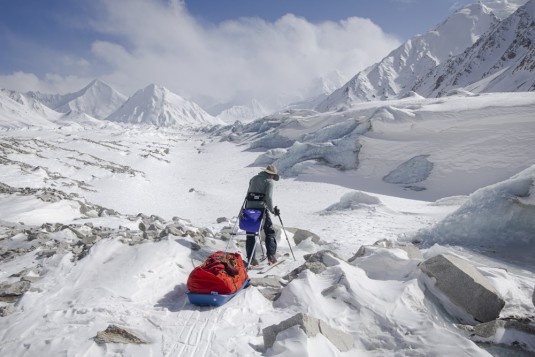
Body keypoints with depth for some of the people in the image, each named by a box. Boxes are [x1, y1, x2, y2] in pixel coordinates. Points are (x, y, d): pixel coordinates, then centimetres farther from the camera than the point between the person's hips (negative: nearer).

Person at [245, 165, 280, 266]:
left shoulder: (253, 179, 17)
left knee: (250, 234, 10)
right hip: (261, 209, -5)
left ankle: (251, 258, 10)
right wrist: (273, 210, -7)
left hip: (249, 208, 5)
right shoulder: (269, 181, -2)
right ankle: (271, 255, 6)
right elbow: (269, 198, -14)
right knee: (269, 232, 10)